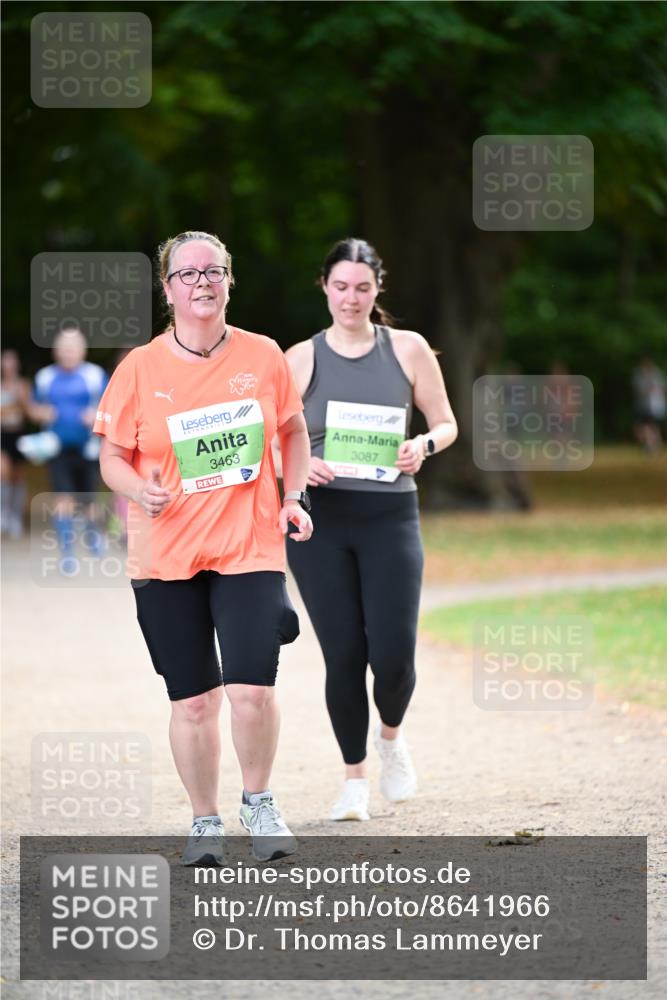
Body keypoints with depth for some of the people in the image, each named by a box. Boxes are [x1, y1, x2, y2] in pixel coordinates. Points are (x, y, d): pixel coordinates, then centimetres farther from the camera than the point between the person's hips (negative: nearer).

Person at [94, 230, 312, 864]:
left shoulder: (263, 357, 3)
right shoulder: (140, 368, -1)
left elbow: (293, 429, 18)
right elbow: (113, 456, 4)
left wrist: (294, 496, 6)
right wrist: (140, 491, -16)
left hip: (250, 549, 0)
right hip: (165, 555, 0)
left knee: (251, 689, -13)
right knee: (192, 700, 2)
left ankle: (258, 801, 11)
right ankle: (205, 821, 20)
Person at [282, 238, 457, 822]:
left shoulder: (408, 350, 4)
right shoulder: (301, 359, 4)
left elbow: (446, 424, 10)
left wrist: (423, 445, -12)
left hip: (390, 515, 0)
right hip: (320, 517, 0)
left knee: (393, 653, -8)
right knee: (344, 654, -2)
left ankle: (391, 736, 26)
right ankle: (355, 777, 15)